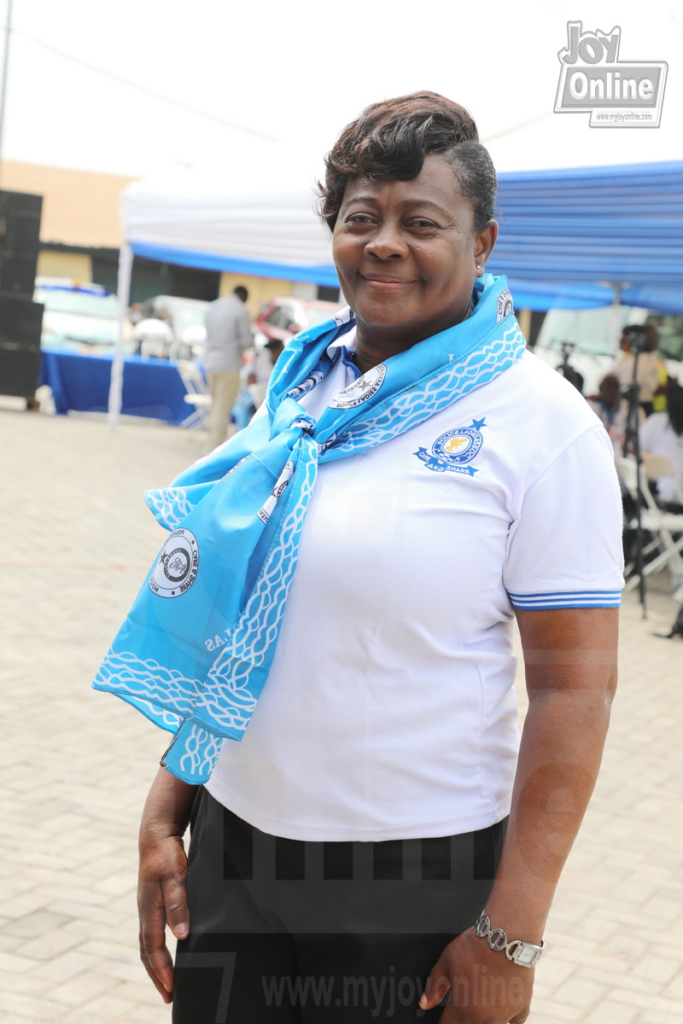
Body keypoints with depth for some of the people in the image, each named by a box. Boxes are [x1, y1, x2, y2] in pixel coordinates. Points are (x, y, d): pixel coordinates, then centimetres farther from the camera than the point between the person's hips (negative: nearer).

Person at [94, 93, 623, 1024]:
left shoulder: (541, 422, -10)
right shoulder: (297, 388, 6)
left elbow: (575, 686, -13)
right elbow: (216, 631, 11)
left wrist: (511, 935, -15)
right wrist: (164, 816, 8)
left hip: (416, 888, -4)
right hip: (230, 856, 5)